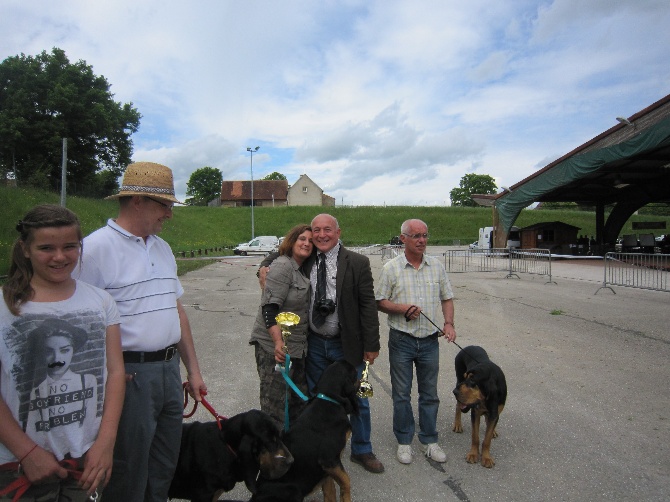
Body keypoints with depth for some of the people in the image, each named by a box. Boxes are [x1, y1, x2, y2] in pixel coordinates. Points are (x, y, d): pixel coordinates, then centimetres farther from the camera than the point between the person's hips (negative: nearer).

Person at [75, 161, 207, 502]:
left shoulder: (162, 247, 11)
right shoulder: (96, 247, -13)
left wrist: (192, 370, 14)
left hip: (170, 369, 7)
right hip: (129, 375, -7)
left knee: (163, 472, 19)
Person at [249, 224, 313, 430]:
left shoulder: (304, 270, 11)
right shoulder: (283, 266, -14)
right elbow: (269, 307, -23)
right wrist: (278, 341, -31)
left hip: (297, 346, 9)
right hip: (275, 346, -8)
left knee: (298, 401, 16)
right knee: (276, 405, 1)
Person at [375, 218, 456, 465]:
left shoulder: (436, 266, 5)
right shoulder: (391, 268, -5)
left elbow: (447, 298, 11)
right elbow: (380, 302, -3)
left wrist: (449, 323, -4)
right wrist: (402, 309, -18)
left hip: (430, 340, 3)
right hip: (401, 340, -2)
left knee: (429, 393, 13)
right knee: (401, 394, 9)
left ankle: (430, 441, 28)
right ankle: (404, 441, 25)